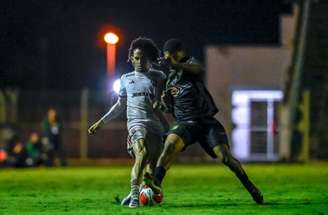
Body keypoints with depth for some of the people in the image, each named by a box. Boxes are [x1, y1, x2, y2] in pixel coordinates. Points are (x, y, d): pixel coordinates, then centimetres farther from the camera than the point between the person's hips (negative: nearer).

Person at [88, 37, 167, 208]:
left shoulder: (159, 77, 12)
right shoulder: (126, 79, 17)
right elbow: (120, 105, 27)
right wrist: (101, 122, 24)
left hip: (156, 125, 2)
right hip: (136, 123, -2)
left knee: (153, 166, -4)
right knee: (143, 153, -30)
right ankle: (134, 193, -32)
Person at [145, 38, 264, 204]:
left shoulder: (190, 63, -2)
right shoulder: (169, 79, 15)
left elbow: (199, 69, -30)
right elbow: (171, 108, 23)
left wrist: (177, 65, -47)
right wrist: (165, 101, -2)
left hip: (206, 121, -3)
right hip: (185, 123, 3)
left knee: (225, 156, -13)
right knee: (170, 144, -28)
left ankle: (250, 188, 3)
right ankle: (156, 182, -38)